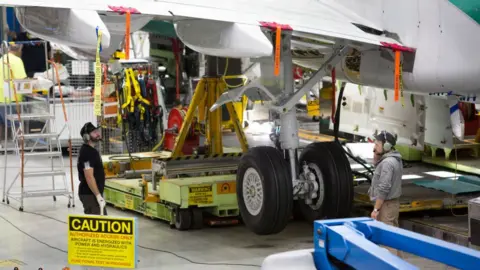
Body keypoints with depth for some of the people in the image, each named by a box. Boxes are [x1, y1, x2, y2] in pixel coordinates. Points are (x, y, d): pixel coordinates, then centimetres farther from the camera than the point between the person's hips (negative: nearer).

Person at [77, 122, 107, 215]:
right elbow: (89, 177, -25)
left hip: (93, 193, 11)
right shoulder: (87, 153, -19)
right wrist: (98, 196, -24)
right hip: (90, 194, -11)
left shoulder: (90, 150, 14)